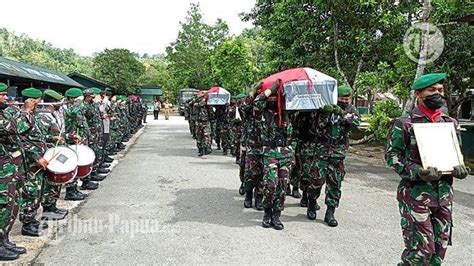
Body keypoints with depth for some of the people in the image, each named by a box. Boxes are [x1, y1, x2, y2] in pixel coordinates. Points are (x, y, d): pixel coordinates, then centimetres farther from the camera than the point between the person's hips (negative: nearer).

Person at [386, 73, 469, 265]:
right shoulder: (404, 124, -7)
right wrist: (417, 171, -23)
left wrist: (460, 169, -3)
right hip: (416, 193, -6)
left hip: (444, 193, 6)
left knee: (440, 246, 13)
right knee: (421, 248, -5)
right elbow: (392, 155, -9)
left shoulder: (451, 124, 10)